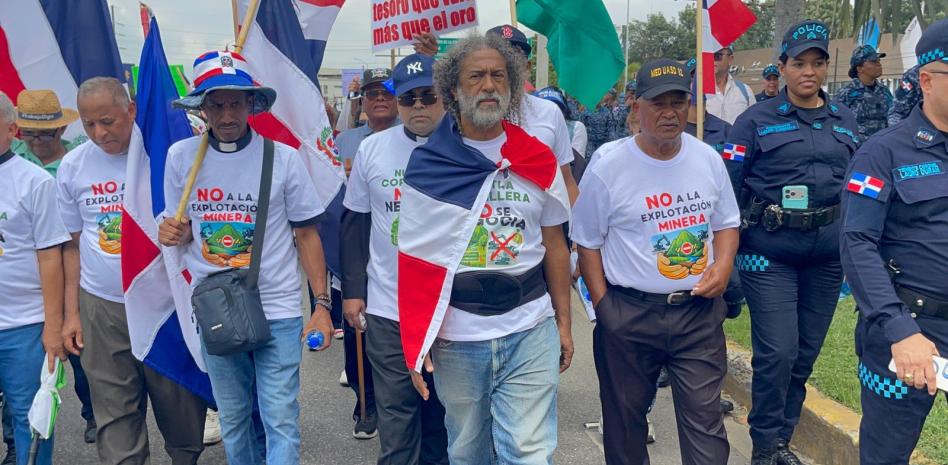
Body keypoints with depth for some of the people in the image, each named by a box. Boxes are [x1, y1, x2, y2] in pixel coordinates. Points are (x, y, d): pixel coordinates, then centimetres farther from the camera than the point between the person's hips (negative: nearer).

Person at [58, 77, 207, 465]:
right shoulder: (72, 167, 3)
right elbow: (73, 244, 10)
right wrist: (71, 312, 9)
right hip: (102, 308, 3)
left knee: (181, 406, 10)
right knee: (115, 416, 8)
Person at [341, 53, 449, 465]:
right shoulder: (372, 149, 0)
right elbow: (355, 222, 7)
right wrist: (352, 290, 5)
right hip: (387, 308, 1)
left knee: (442, 408, 16)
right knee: (395, 413, 8)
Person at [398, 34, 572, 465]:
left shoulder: (539, 161, 3)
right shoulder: (425, 165, -1)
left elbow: (554, 244, 10)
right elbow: (413, 260, -1)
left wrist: (564, 323, 8)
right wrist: (415, 344, -7)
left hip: (530, 335, 0)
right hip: (455, 339, 0)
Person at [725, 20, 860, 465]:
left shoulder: (845, 120, 10)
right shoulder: (756, 120, -3)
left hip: (827, 252, 4)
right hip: (770, 251, -4)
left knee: (806, 352, 10)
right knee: (777, 352, -7)